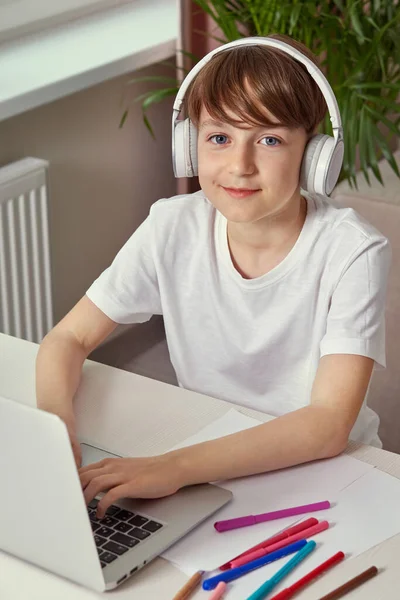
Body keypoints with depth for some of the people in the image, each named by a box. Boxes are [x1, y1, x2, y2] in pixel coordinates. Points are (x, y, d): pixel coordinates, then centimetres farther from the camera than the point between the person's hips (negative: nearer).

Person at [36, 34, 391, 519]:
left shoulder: (352, 254, -20)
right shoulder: (174, 230, -10)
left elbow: (329, 424, -28)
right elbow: (68, 339, -2)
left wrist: (176, 467, -39)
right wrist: (54, 416, -26)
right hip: (207, 453, 3)